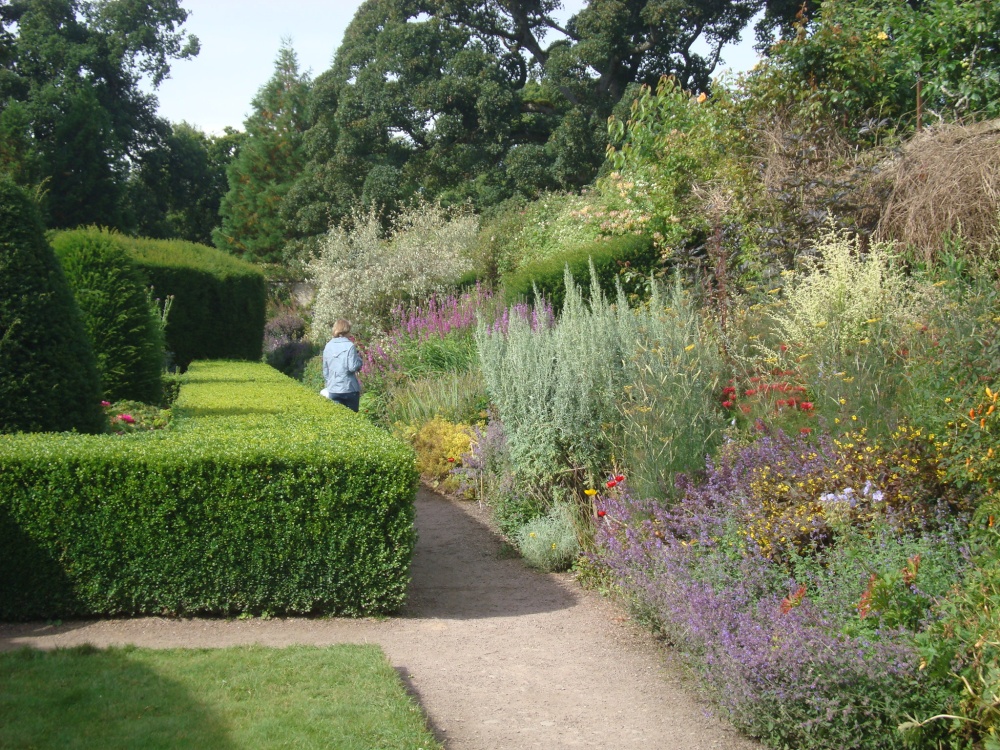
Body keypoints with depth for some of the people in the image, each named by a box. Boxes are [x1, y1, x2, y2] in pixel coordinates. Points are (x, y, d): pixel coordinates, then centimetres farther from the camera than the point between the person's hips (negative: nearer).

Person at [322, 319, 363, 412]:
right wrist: (359, 358, 2)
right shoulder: (350, 346, -10)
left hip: (333, 390, 4)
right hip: (349, 389, -4)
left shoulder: (328, 347, 5)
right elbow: (352, 367, -15)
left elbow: (325, 370, 12)